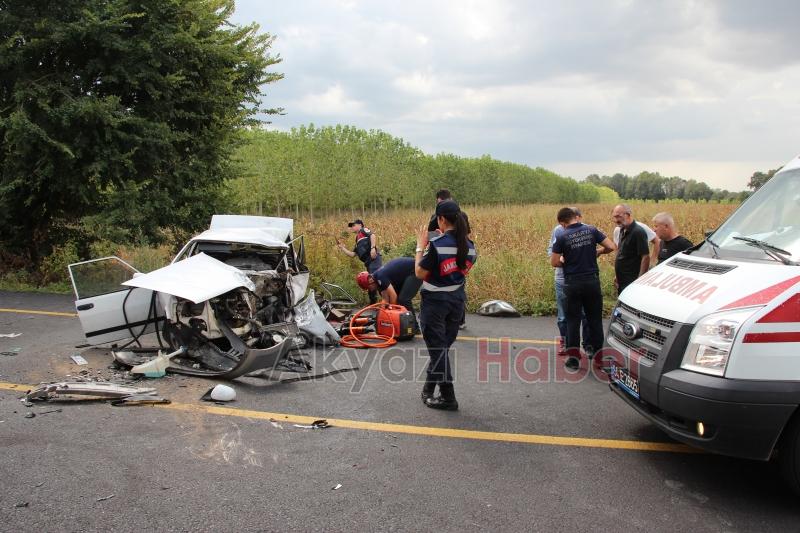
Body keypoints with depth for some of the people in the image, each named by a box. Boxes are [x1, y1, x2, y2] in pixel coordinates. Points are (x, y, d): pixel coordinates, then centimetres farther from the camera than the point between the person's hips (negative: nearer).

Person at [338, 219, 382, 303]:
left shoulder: (364, 230, 13)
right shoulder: (358, 241, 34)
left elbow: (373, 235, -7)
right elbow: (352, 254, 26)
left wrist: (373, 248, -21)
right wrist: (342, 247, 25)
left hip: (374, 259, -9)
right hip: (368, 262, 9)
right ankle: (373, 303, 17)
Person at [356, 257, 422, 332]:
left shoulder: (380, 277, -23)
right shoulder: (379, 279, 5)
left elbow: (393, 296, -22)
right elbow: (386, 300, 6)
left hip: (415, 271, -10)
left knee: (403, 299, -14)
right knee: (399, 299, 10)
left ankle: (414, 328, -6)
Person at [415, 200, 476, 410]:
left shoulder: (436, 244, -21)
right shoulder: (469, 245, -1)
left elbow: (420, 273, -14)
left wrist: (420, 247, -4)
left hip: (435, 301, -7)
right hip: (457, 300, 7)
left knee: (437, 348, 3)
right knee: (442, 346, 18)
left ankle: (447, 397, 6)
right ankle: (429, 389, 33)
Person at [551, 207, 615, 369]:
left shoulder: (562, 237, -8)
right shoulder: (591, 230, -2)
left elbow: (554, 262, -7)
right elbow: (611, 247, -3)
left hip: (572, 283, -2)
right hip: (592, 281, 2)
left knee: (573, 319, 7)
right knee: (595, 318, 13)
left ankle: (573, 356, 8)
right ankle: (596, 352, 21)